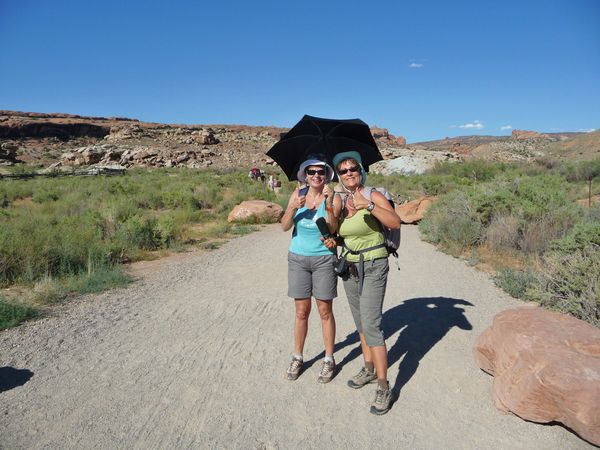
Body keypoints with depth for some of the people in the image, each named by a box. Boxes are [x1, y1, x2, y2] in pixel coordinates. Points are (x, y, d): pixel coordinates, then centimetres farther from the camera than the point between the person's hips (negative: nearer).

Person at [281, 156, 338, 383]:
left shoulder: (332, 197, -8)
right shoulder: (298, 194, -1)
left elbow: (332, 229, -20)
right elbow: (284, 226, -7)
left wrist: (329, 204, -31)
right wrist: (294, 207, -23)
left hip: (324, 259, -2)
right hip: (298, 259, 2)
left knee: (325, 311, 6)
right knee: (301, 311, 9)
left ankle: (329, 360, 21)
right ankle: (297, 358, 24)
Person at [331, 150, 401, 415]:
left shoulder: (373, 196, -10)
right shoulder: (340, 200, 7)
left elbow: (395, 223, -26)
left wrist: (368, 205, -35)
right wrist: (331, 205, -16)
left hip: (373, 267, -6)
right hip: (350, 267, 6)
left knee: (371, 324, -11)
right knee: (360, 321, 16)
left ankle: (383, 388, -2)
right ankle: (369, 369, 33)